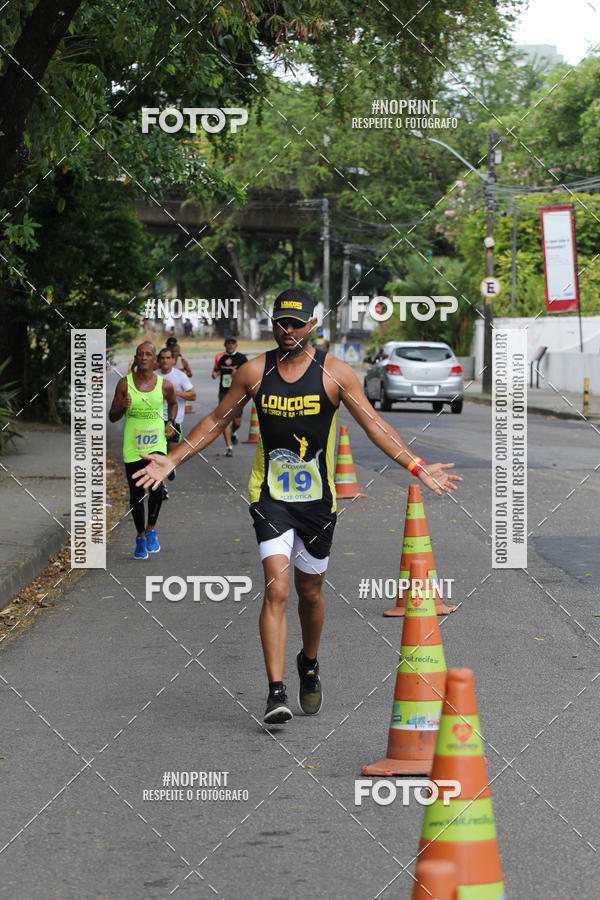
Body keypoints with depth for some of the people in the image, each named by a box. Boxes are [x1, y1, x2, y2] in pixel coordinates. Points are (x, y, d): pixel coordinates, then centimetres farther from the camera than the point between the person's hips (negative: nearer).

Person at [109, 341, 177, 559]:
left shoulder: (164, 385, 1)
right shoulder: (125, 383, -2)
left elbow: (173, 403, 24)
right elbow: (112, 416, 3)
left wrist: (171, 422, 7)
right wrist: (123, 408, -18)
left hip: (157, 442, -1)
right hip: (132, 445, 1)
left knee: (156, 486, -20)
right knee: (136, 493, 5)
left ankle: (151, 529, 2)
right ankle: (140, 537, 23)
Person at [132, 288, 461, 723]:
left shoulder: (334, 372, -4)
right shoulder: (255, 371, -1)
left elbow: (374, 424, -3)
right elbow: (216, 421, 9)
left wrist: (417, 467, -11)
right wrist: (172, 461, 4)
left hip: (318, 498, 1)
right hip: (270, 496, -1)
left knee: (310, 590, 14)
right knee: (277, 590, -14)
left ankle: (309, 664, 41)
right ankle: (276, 692, -14)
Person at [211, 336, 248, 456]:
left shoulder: (242, 358, -1)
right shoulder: (220, 357, 8)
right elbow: (216, 369, 25)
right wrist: (215, 373, 2)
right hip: (224, 392, 1)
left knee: (237, 421, 4)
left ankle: (233, 433, 39)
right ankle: (229, 447, -6)